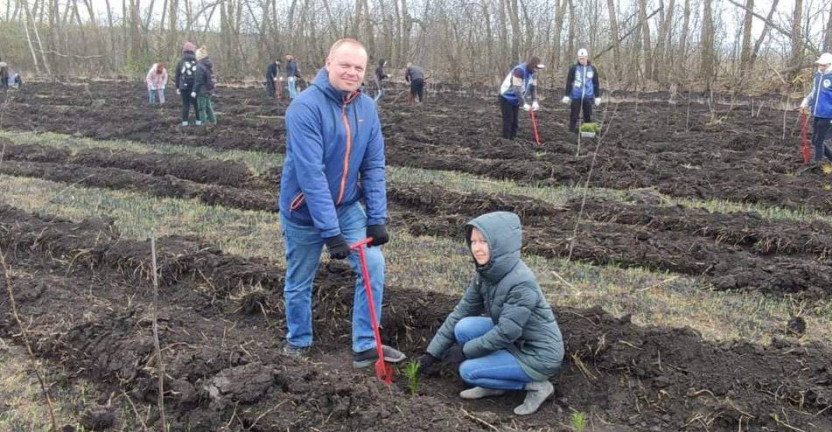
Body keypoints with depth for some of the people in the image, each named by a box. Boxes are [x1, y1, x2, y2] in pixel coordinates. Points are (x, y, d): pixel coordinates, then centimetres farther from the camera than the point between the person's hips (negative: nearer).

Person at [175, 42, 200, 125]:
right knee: (196, 104, 8)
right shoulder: (197, 61, -2)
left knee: (185, 104, 6)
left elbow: (177, 76, 3)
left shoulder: (181, 61, 1)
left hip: (184, 87, 1)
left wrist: (177, 87, 10)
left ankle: (184, 121, 3)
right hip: (195, 86, -1)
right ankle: (198, 120, 9)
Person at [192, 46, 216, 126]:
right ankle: (212, 120, 24)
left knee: (202, 107, -1)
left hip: (202, 90, -9)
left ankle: (203, 122, 4)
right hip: (209, 89, 9)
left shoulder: (200, 66, -19)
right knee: (208, 105, 19)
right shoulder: (209, 64, 8)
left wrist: (194, 91, -15)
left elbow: (198, 80, -19)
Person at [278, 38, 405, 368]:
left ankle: (365, 346, 7)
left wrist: (377, 219, -11)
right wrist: (330, 231, -31)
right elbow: (310, 172, -29)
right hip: (305, 211, -4)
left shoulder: (366, 107, -5)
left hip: (347, 206, 5)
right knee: (299, 280, 10)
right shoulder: (306, 106, -24)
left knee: (373, 264, -7)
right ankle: (298, 341, 35)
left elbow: (374, 166, -4)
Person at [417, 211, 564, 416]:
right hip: (514, 341, 8)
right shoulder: (485, 274, -5)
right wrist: (433, 352, 0)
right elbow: (461, 312, 0)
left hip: (539, 355, -8)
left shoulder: (521, 282, -29)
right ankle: (492, 386, 8)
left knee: (468, 370, -14)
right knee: (465, 327, -11)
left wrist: (465, 350, -16)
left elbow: (506, 332, -27)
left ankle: (536, 385, 0)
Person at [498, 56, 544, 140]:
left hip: (515, 100, 8)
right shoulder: (519, 70, -30)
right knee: (508, 120, -10)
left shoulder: (533, 72, -4)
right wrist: (524, 103, -31)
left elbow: (533, 87, 1)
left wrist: (535, 101, -12)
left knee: (514, 121, 9)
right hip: (506, 98, -8)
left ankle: (513, 139, 14)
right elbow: (517, 89, -33)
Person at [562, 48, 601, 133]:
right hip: (576, 96, -2)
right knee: (574, 116, 1)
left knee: (588, 116, 6)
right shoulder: (574, 68, -1)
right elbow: (569, 82, 1)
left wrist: (597, 96, 9)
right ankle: (572, 131, 9)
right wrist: (566, 95, -3)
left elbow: (596, 83, 11)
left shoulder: (592, 69, 6)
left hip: (588, 97, 2)